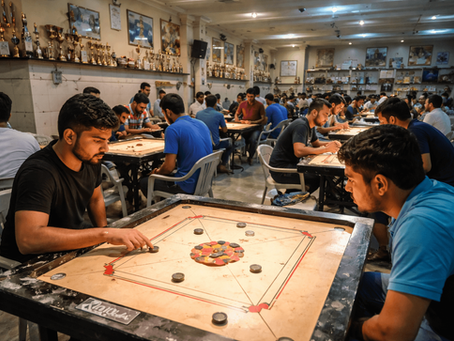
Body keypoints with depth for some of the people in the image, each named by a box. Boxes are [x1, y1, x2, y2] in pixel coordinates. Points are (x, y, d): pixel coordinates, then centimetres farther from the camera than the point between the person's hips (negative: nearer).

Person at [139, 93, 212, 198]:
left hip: (188, 187, -8)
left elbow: (169, 167, -20)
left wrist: (157, 172, 3)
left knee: (144, 182, 10)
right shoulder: (202, 124, 7)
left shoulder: (172, 129, -17)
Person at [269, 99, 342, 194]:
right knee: (320, 178, -18)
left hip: (292, 164, 10)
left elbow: (316, 143, 24)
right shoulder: (301, 126, -20)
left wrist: (331, 144, 2)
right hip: (281, 169, -10)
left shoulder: (310, 125, 11)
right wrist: (326, 149, -29)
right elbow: (299, 151, -35)